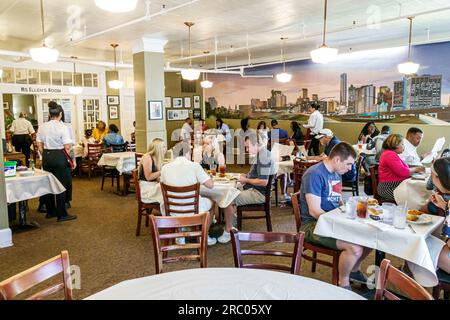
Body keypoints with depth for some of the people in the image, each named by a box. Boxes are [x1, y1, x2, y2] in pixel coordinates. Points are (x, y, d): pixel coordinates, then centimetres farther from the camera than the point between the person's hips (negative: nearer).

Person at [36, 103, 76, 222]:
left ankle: (50, 211, 28)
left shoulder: (42, 127, 4)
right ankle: (61, 214, 6)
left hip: (46, 156, 6)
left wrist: (45, 156, 17)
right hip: (59, 156, -6)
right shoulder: (63, 127, -13)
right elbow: (67, 147, -15)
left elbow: (39, 145, 7)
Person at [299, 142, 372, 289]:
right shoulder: (314, 174, -19)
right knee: (355, 248, -26)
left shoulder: (337, 173, 10)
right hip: (313, 224, -9)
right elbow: (314, 211, -23)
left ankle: (354, 270, 28)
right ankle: (343, 284, 1)